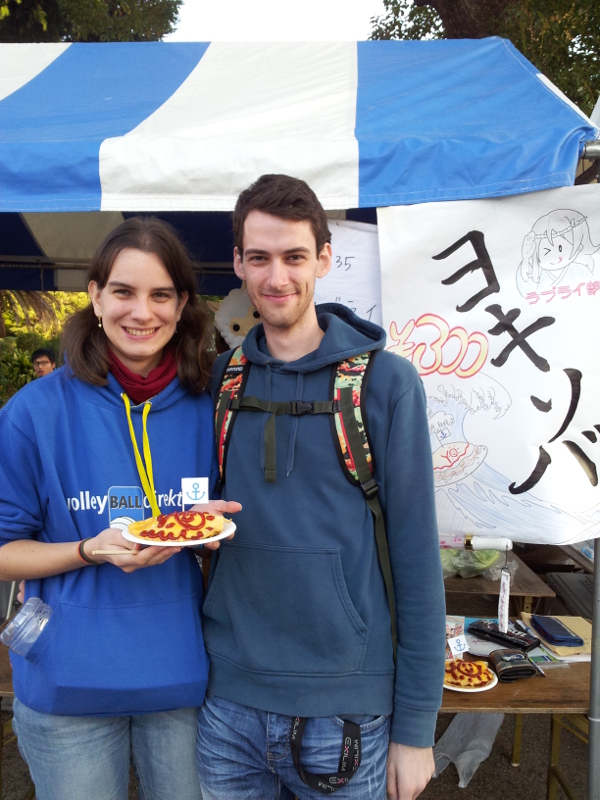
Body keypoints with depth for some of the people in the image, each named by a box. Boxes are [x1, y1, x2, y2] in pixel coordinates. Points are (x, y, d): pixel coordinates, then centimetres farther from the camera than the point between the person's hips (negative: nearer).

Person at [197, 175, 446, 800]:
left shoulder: (384, 380, -10)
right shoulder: (217, 379, 0)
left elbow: (416, 555, -9)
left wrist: (415, 724, -7)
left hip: (347, 711, -2)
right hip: (228, 703, 3)